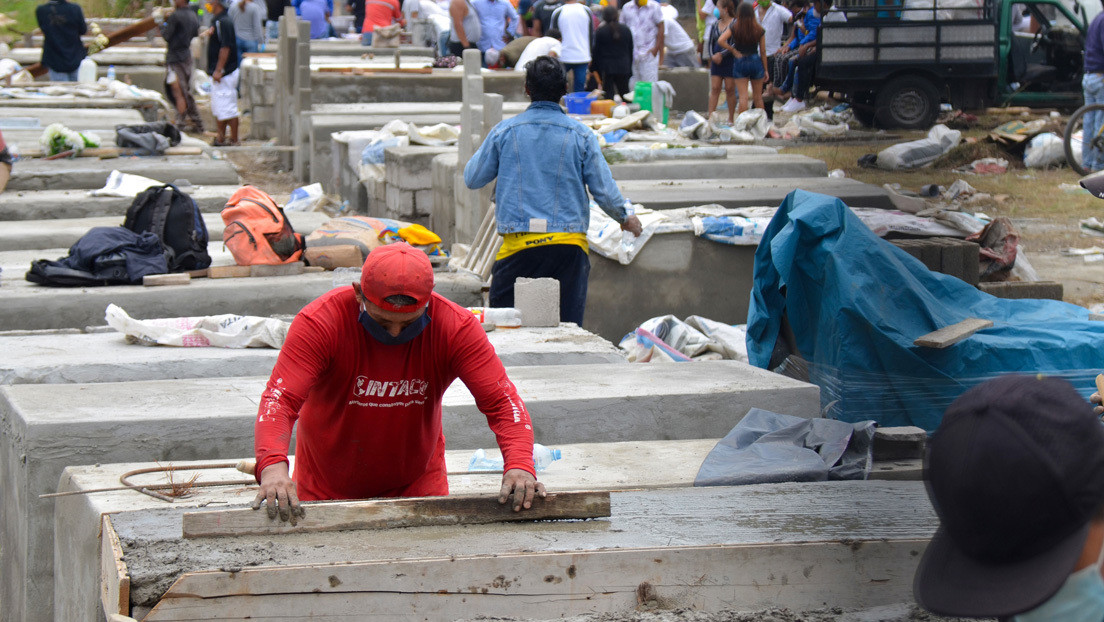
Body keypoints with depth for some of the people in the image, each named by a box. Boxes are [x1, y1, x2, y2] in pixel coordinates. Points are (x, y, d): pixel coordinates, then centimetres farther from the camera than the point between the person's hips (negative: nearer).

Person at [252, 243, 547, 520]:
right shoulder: (319, 322, -26)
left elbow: (501, 400, -22)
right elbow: (281, 399, -34)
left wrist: (519, 466, -42)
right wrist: (273, 468, -54)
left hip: (417, 484, 1)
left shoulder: (457, 326, -20)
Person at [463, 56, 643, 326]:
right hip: (569, 245, 0)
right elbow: (603, 190, 2)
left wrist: (482, 150, 31)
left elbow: (472, 179, 10)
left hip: (519, 245, 0)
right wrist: (625, 218, 22)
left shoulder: (503, 132, 1)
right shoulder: (581, 135, 0)